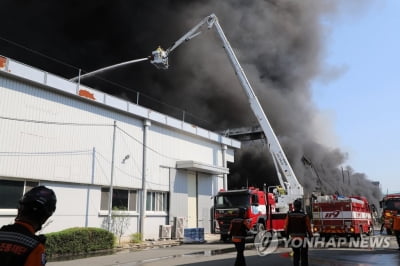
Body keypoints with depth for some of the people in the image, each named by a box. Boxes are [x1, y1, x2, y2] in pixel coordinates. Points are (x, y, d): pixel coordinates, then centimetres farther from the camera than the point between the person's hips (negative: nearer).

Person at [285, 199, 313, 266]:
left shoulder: (289, 215, -9)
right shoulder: (304, 216, -15)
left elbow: (286, 226, -4)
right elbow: (308, 227, -10)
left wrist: (287, 234, 14)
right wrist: (310, 235, 9)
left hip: (293, 237, 2)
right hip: (303, 237, -2)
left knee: (296, 254, 18)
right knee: (304, 255, 9)